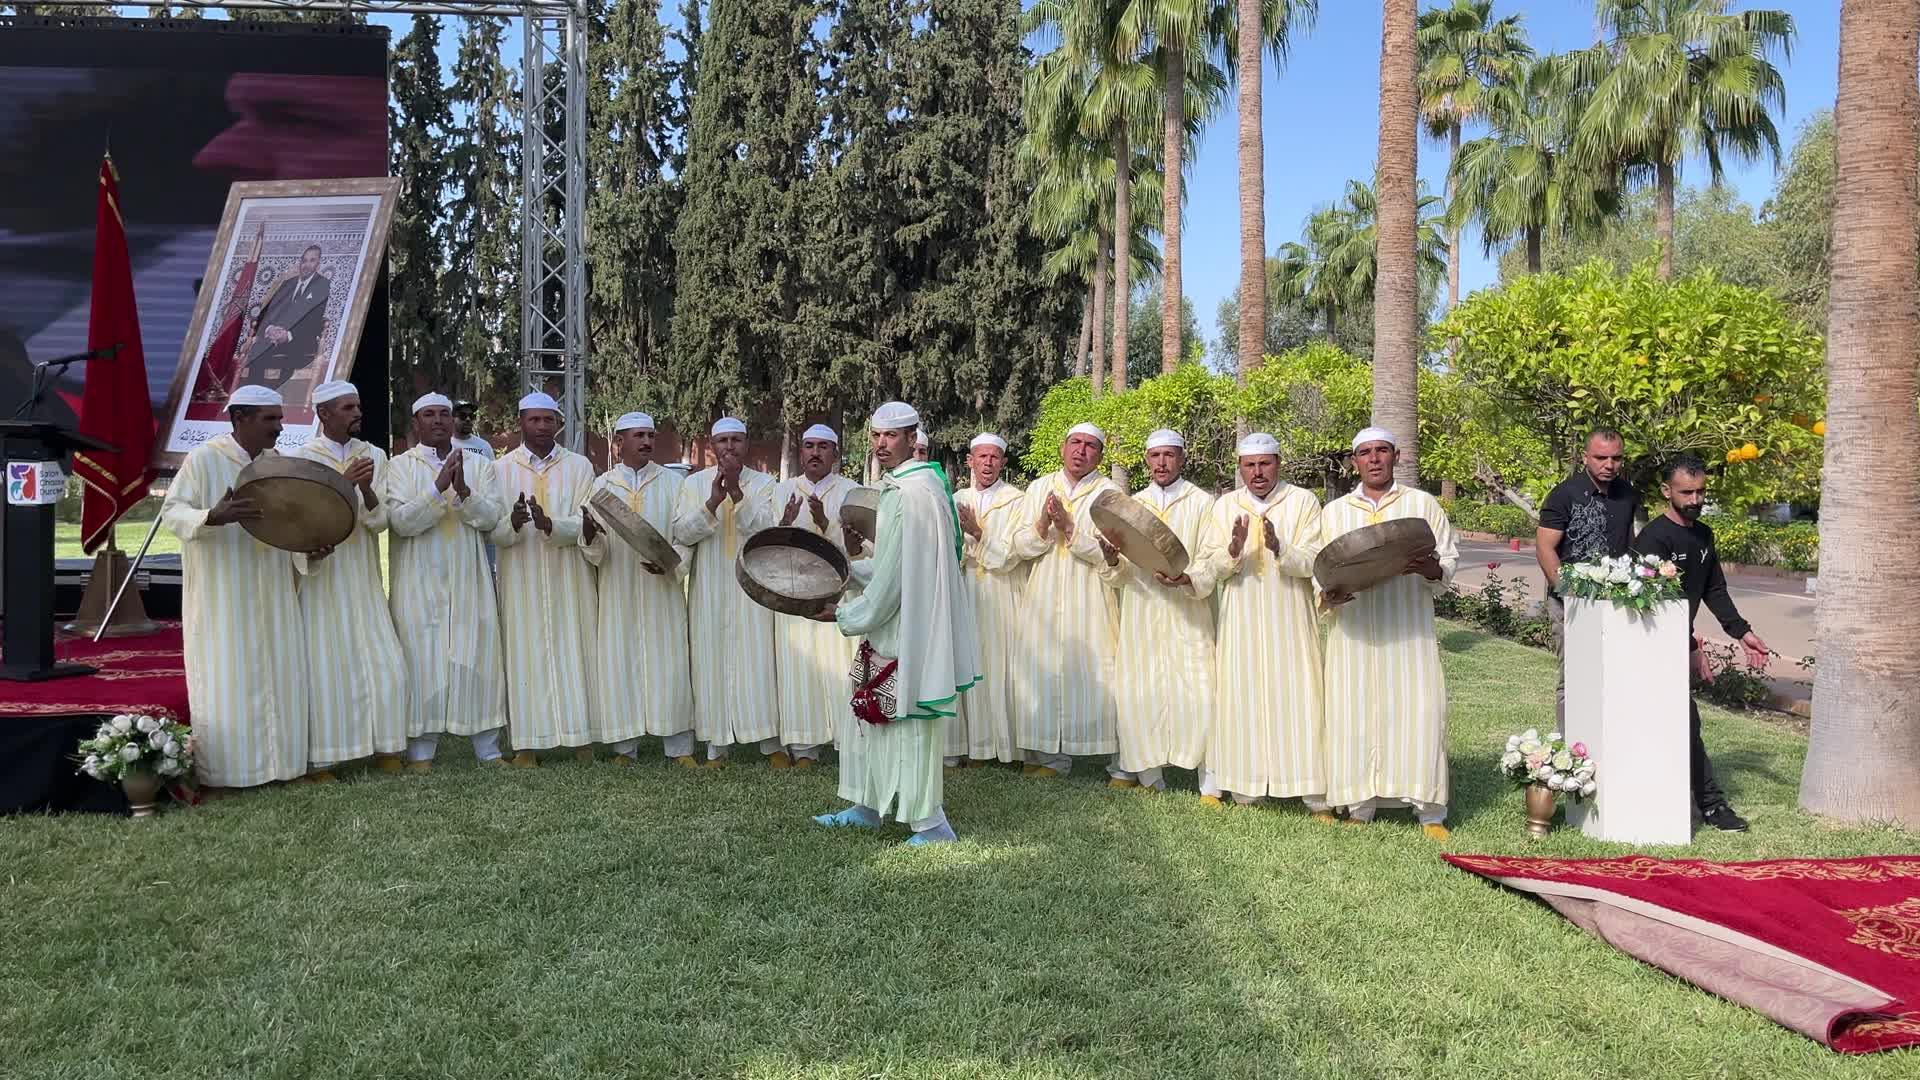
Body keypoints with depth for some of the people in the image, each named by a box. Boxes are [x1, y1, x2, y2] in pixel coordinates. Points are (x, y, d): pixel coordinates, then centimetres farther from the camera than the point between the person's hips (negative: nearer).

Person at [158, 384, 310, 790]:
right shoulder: (203, 459, -9)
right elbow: (171, 512, -12)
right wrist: (212, 517, -32)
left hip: (270, 596, 6)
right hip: (222, 597, -6)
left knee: (276, 675, 8)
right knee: (227, 678, -3)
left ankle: (274, 756, 17)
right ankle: (224, 767, 4)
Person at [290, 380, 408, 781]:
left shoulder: (373, 456, 7)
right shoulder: (301, 458, -3)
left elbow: (379, 520, 0)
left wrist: (366, 488, -21)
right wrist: (342, 483, -23)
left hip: (363, 580, 4)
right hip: (321, 579, -3)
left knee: (385, 664, 0)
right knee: (326, 665, -3)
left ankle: (384, 749, 12)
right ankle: (322, 759, 5)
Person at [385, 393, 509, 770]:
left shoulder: (479, 465, 10)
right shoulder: (400, 466, 3)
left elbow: (492, 516, -2)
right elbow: (402, 521, -11)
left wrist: (464, 491, -19)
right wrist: (439, 487, -21)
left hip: (469, 582, 2)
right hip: (420, 582, -2)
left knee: (478, 659, 2)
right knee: (422, 659, -2)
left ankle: (488, 748, 9)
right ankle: (420, 751, 5)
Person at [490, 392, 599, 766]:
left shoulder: (579, 467, 4)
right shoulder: (502, 469, 4)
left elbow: (584, 525, -5)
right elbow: (494, 532, -2)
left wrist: (549, 525, -25)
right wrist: (513, 523, -25)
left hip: (569, 580, 0)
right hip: (522, 581, 0)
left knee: (573, 650, 1)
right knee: (526, 654, -1)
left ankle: (580, 736, 8)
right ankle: (526, 742, 3)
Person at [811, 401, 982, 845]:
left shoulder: (914, 492, -21)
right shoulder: (900, 485, 12)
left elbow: (895, 571, -21)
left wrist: (847, 614, -12)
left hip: (908, 629, -10)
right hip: (893, 624, 10)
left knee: (906, 720, -2)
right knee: (870, 714, 17)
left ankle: (930, 824, 7)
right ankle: (867, 807, 29)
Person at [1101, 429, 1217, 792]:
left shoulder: (1202, 503, 3)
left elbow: (1213, 562, -3)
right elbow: (1123, 568, 10)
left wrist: (1187, 578, -23)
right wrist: (1113, 558, -13)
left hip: (1186, 615, -3)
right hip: (1140, 612, 3)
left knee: (1192, 693, -10)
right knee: (1134, 690, 0)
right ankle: (1136, 766, 13)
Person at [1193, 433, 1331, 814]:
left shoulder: (1303, 502, 0)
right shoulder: (1225, 506, 7)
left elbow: (1311, 562, -9)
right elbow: (1209, 566, 2)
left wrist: (1280, 549, -28)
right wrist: (1233, 551, -19)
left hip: (1290, 622, -2)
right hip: (1241, 622, 2)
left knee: (1298, 699, -3)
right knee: (1242, 700, 3)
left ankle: (1317, 797, 0)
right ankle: (1244, 787, 13)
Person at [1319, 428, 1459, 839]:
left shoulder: (1423, 504, 10)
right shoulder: (1334, 511, 14)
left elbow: (1449, 559, 7)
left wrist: (1431, 569, -16)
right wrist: (1329, 594, -9)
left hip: (1408, 628, -1)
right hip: (1353, 629, 2)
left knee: (1419, 710, -7)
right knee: (1353, 712, -2)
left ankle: (1431, 813, 0)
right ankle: (1359, 808, 6)